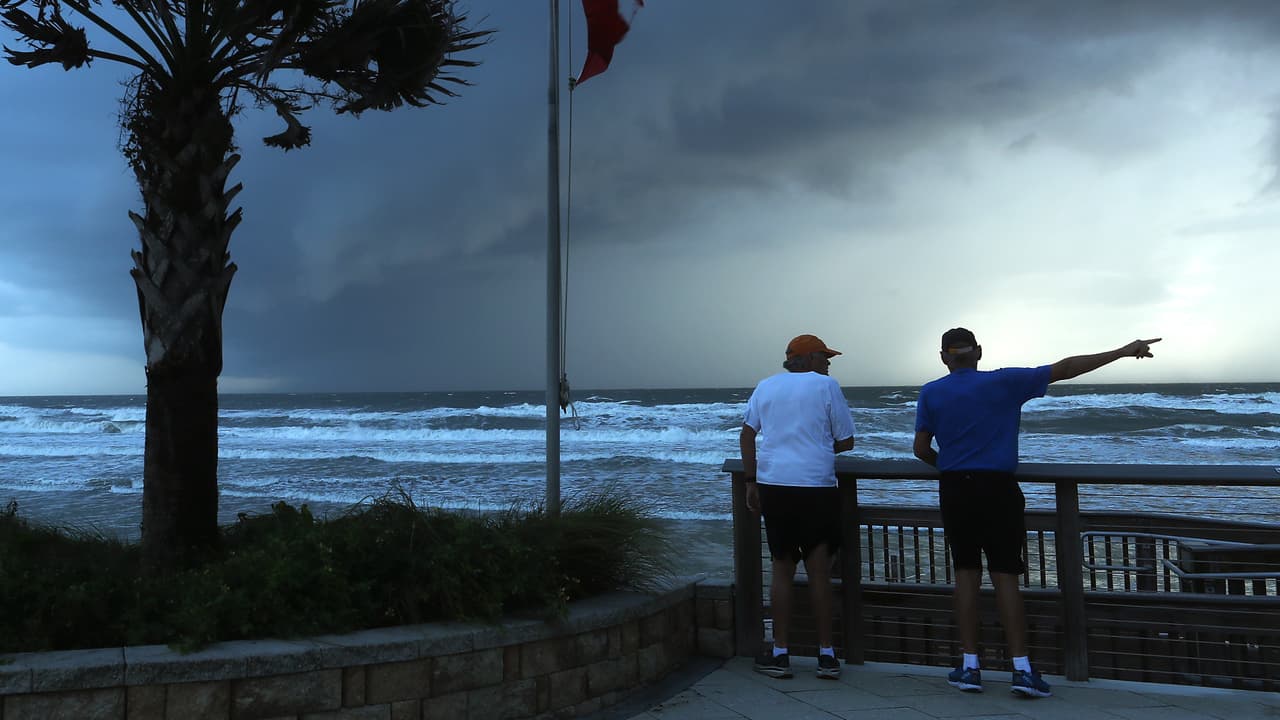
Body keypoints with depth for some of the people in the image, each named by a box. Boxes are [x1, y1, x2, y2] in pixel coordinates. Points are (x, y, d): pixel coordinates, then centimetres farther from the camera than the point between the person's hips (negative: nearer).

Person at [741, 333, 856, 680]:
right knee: (819, 571, 5)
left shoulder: (766, 386, 13)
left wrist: (750, 482, 10)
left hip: (772, 484, 3)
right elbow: (846, 442, 3)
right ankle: (826, 655, 10)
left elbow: (746, 435, 8)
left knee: (782, 569, 10)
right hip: (816, 487, -3)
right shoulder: (826, 385, 2)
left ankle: (780, 654, 13)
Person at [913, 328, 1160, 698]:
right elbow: (1066, 368, -2)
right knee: (1005, 575, 1)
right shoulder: (1004, 382, -1)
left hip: (954, 489, 1)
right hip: (997, 488, -1)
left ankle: (969, 666, 10)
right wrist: (1123, 351, 3)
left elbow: (921, 449, 2)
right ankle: (1022, 669, 0)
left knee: (966, 573, 8)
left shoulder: (930, 393, 3)